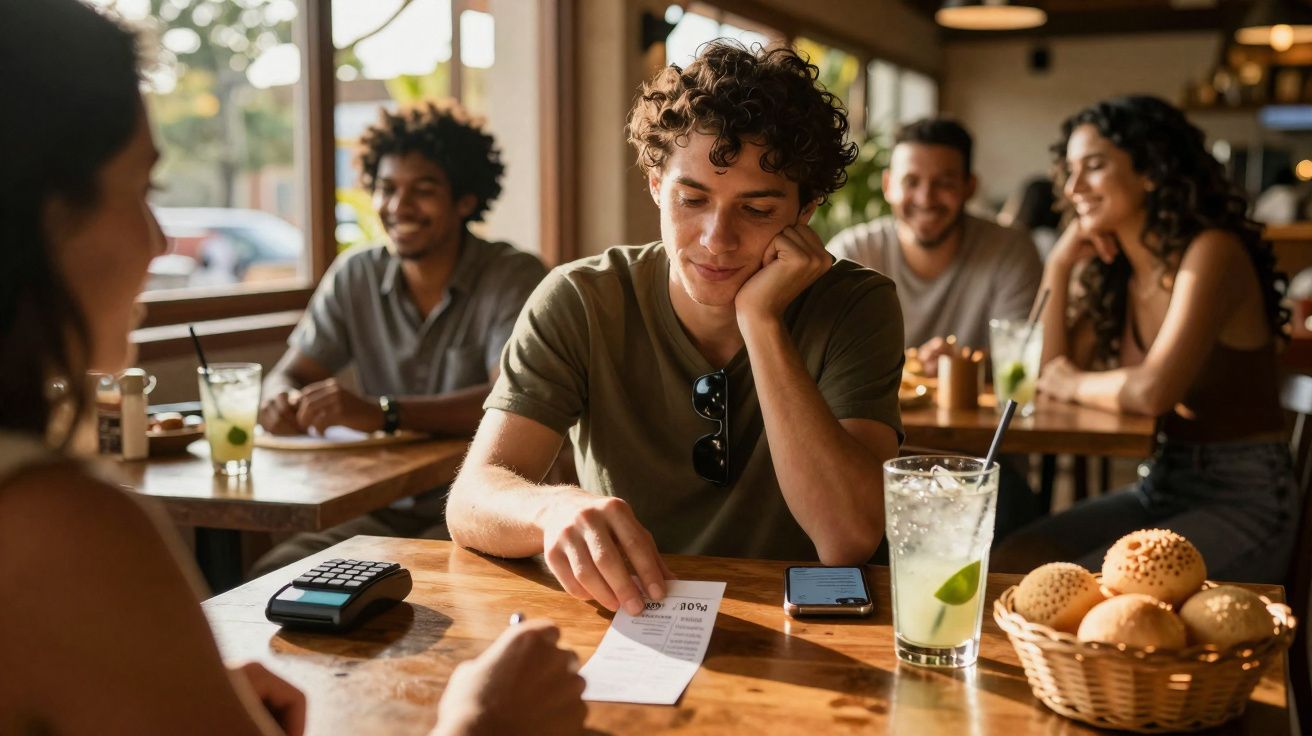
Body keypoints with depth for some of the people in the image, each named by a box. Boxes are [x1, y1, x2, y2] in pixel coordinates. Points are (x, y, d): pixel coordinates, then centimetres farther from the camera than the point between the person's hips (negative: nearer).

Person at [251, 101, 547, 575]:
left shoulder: (515, 278, -8)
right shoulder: (355, 277, 8)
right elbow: (290, 372, 7)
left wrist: (380, 412, -34)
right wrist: (281, 401, -19)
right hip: (385, 510, 4)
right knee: (269, 580, -19)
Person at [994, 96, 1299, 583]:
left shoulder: (1212, 252, -16)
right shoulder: (1109, 272, 7)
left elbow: (1153, 391, -27)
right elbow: (1051, 374, 2)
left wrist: (1072, 384, -8)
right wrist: (1059, 266, -3)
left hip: (1244, 504, -7)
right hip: (1161, 488, 7)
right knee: (1010, 563, -9)